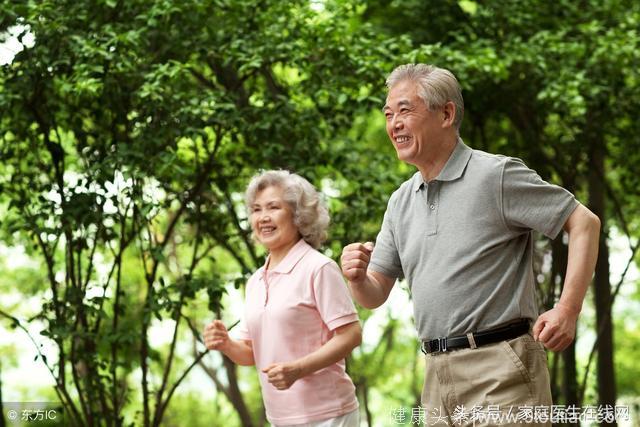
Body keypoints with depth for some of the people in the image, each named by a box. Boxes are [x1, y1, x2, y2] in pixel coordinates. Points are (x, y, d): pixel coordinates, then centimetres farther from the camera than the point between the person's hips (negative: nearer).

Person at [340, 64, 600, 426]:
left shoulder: (496, 175, -6)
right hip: (438, 377, 7)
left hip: (500, 371, -7)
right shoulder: (401, 202, 15)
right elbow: (375, 296, 17)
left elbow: (584, 223, -7)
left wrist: (568, 310, -17)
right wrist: (357, 276, -8)